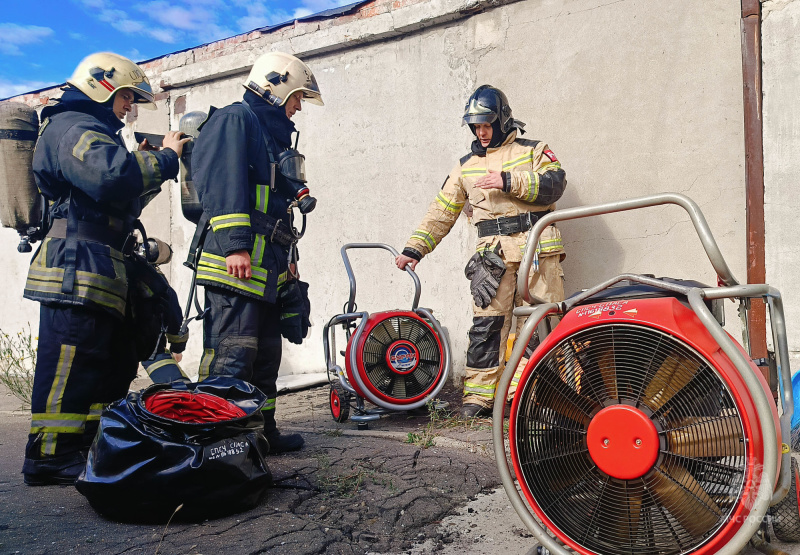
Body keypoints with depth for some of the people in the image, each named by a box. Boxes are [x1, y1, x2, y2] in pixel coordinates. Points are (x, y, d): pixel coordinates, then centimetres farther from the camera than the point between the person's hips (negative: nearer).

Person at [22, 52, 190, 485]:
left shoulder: (90, 131, 28)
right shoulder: (73, 127, -8)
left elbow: (121, 203, 26)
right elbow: (111, 177, -28)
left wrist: (145, 165, 12)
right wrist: (165, 157, -14)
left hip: (102, 273, 11)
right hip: (77, 272, -11)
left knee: (115, 363, 14)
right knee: (69, 364, -8)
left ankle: (90, 447, 25)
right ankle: (50, 459, 0)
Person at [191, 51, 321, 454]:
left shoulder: (273, 135, 28)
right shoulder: (234, 120, -2)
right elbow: (224, 185, -16)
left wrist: (287, 259, 26)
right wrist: (234, 245, -25)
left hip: (268, 269, 10)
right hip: (237, 266, -10)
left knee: (265, 357, 14)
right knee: (231, 356, -13)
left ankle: (262, 432, 23)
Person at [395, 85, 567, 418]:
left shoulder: (533, 151, 11)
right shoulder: (467, 166, 19)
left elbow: (555, 183, -7)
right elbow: (442, 211, 16)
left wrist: (509, 181, -17)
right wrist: (414, 248, 8)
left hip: (538, 249, -1)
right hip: (493, 253, 2)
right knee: (486, 324, -6)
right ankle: (477, 396, 0)